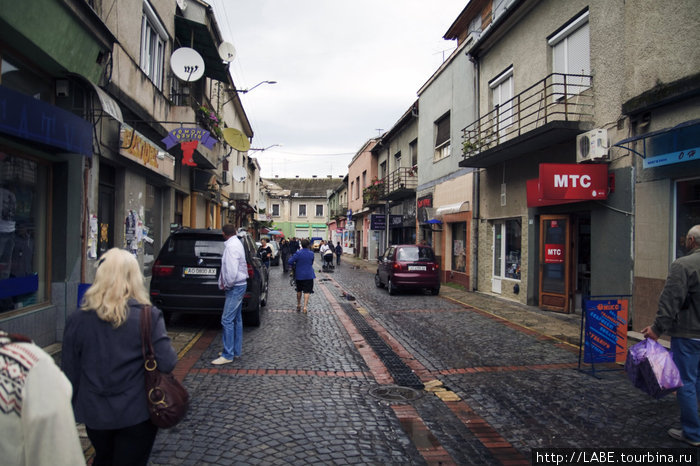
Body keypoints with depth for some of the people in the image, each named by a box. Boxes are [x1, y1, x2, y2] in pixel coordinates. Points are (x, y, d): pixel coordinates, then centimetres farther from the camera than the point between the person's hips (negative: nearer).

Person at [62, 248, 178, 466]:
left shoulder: (77, 319, -8)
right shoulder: (149, 316, -17)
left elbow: (69, 371, 0)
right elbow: (167, 363, -20)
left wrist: (73, 407, 15)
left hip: (94, 414, 3)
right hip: (136, 414, -3)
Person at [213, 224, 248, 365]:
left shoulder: (231, 246, -18)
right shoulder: (237, 243, 15)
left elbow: (232, 270, -25)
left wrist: (228, 285, -10)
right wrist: (227, 284, 14)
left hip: (235, 287, -11)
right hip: (240, 285, 11)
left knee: (227, 320, -9)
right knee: (236, 319, 14)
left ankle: (228, 355, -5)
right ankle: (236, 351, 22)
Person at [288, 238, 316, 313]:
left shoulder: (298, 253, -12)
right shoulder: (311, 253, -5)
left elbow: (290, 261, -14)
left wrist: (294, 265, 6)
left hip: (299, 275, 0)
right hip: (308, 275, 0)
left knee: (299, 291, 17)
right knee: (307, 291, 0)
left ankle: (298, 305, 28)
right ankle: (305, 307, -9)